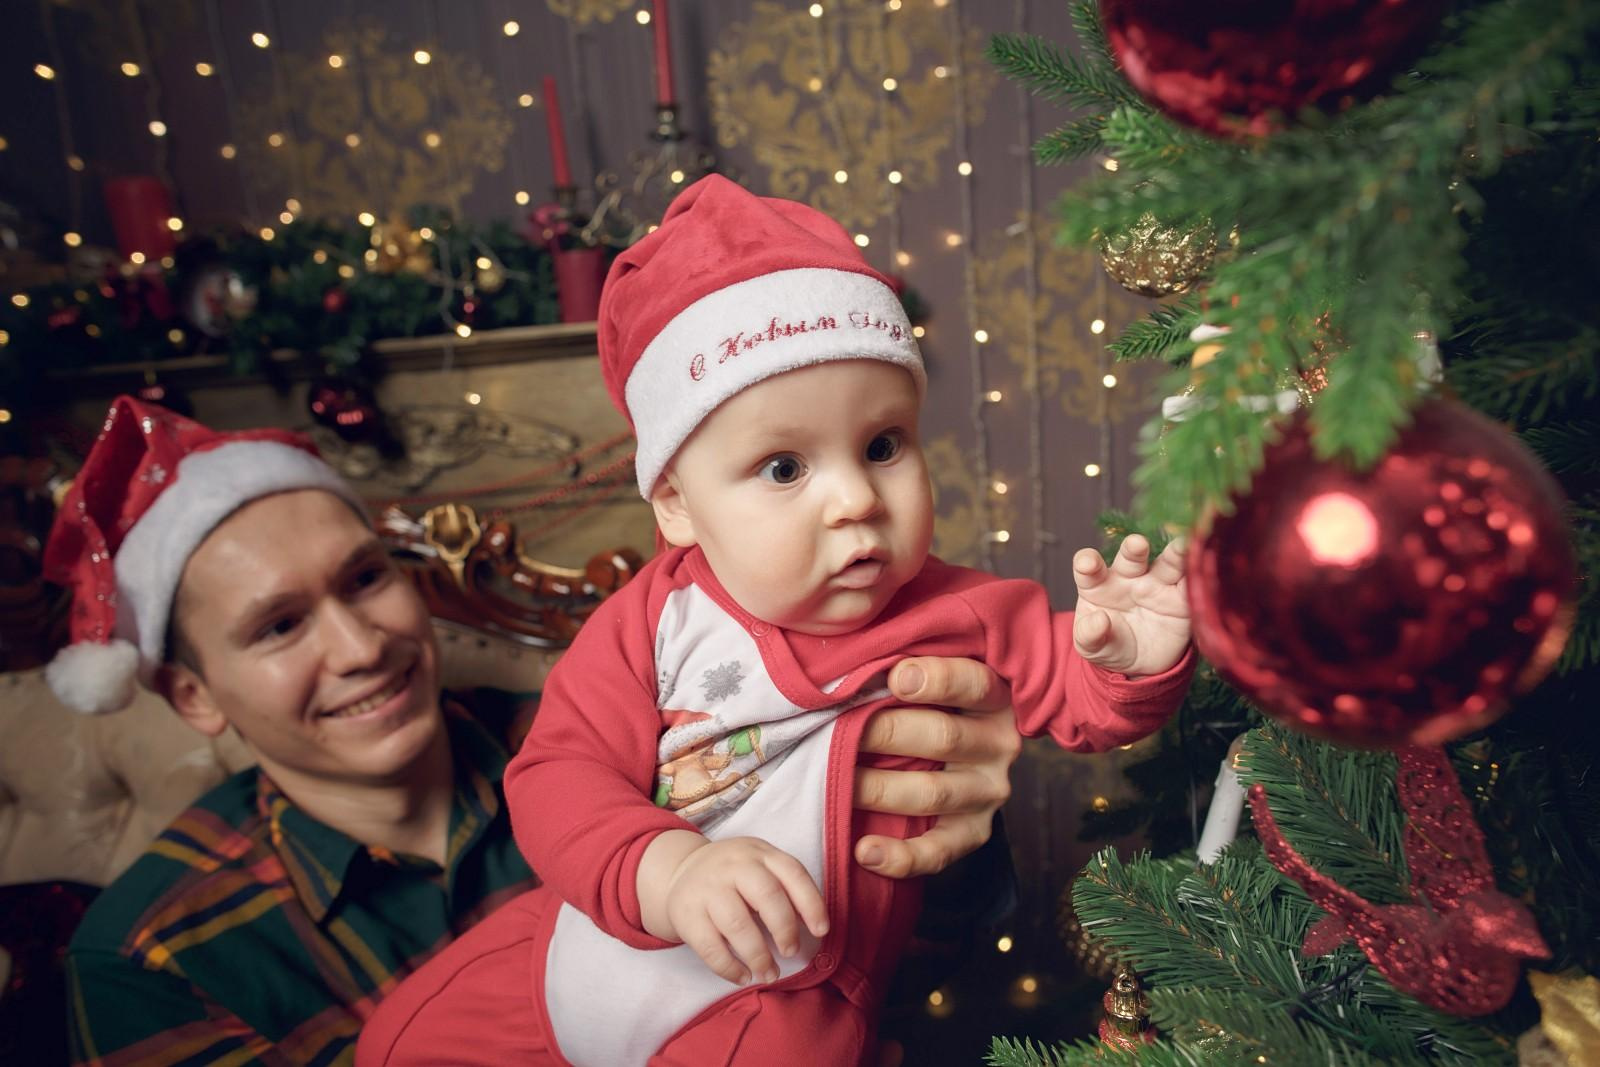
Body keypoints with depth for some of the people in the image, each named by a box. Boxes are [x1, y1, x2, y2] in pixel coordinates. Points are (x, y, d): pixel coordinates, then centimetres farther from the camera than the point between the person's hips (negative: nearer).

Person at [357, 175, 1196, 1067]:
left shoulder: (958, 620, -14)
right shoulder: (656, 622, -15)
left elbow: (1081, 697, -2)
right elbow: (557, 773, -18)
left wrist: (1132, 658, -24)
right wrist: (669, 870, -35)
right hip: (579, 950, 2)